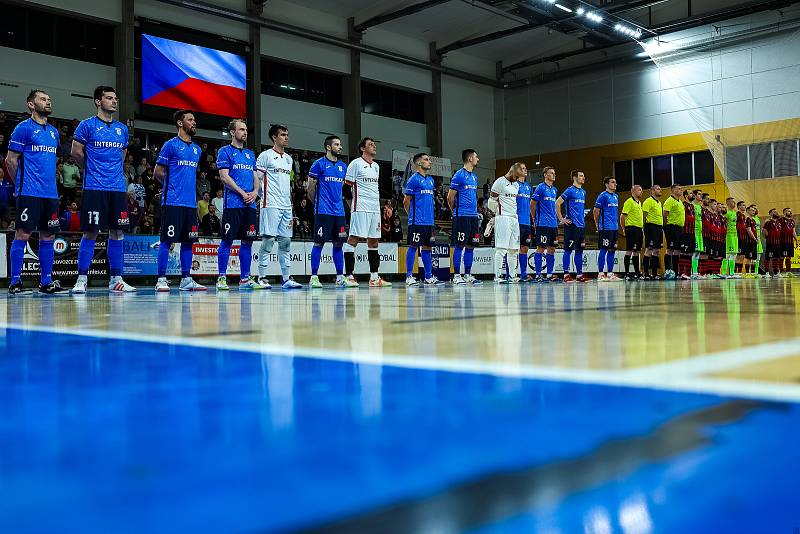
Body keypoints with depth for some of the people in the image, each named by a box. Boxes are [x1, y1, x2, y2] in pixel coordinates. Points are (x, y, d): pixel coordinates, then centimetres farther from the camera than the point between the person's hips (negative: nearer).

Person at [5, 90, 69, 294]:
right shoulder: (23, 128, -3)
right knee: (23, 234, -6)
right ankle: (15, 282, -2)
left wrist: (49, 181, 16)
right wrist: (22, 184, 2)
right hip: (29, 193, -7)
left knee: (48, 236, 7)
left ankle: (46, 282, 12)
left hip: (51, 193, 7)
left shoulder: (54, 131, 18)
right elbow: (10, 160, -2)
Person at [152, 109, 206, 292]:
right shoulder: (171, 145, -3)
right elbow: (158, 172, -2)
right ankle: (161, 279, 0)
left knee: (188, 241, 7)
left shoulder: (197, 149, 17)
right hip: (173, 202, -7)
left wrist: (187, 188, 15)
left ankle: (186, 280, 12)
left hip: (191, 202, 7)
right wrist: (172, 186, 4)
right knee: (167, 240, -5)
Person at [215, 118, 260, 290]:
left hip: (250, 205, 6)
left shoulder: (250, 154, 20)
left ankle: (245, 279, 11)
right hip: (233, 204, -6)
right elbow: (224, 176, -8)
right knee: (227, 240, -5)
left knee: (248, 241, 6)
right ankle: (221, 278, 1)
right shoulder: (225, 151, 1)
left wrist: (255, 192, -1)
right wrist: (242, 193, -12)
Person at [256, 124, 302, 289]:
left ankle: (286, 278, 11)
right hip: (271, 205, -7)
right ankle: (262, 277, -3)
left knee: (285, 242, 7)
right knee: (268, 240, -8)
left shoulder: (289, 159, 19)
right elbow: (257, 179, -4)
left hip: (286, 207, 7)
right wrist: (264, 196, -9)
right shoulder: (265, 155, -2)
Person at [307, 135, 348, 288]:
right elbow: (311, 188, 0)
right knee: (319, 243, -5)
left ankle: (340, 277, 13)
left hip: (339, 211, 6)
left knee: (338, 244, 7)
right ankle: (314, 277, 0)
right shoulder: (319, 164, -4)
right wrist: (318, 203, 8)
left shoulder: (343, 166, 14)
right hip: (323, 211, -6)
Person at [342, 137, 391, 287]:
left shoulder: (376, 166, 20)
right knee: (354, 239, -10)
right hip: (360, 207, -8)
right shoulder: (355, 163, -3)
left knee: (373, 241, 8)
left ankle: (374, 278, 12)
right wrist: (352, 205, -9)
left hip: (375, 208, 8)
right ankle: (349, 276, -9)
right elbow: (347, 185, -5)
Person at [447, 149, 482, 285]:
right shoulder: (459, 175, -7)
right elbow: (450, 197, -6)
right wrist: (456, 212, 4)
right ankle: (456, 275, -1)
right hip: (462, 216, -8)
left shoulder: (474, 177, 17)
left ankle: (468, 275, 13)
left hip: (473, 217, 8)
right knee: (460, 245, -5)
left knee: (471, 246, 8)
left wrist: (476, 212, 17)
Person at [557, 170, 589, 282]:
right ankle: (566, 274, -2)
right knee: (569, 250, -5)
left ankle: (579, 274, 13)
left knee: (579, 250, 8)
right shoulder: (570, 191, -8)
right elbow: (557, 203, -12)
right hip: (572, 225, -8)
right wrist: (561, 219, -12)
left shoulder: (583, 192, 16)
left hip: (581, 225, 8)